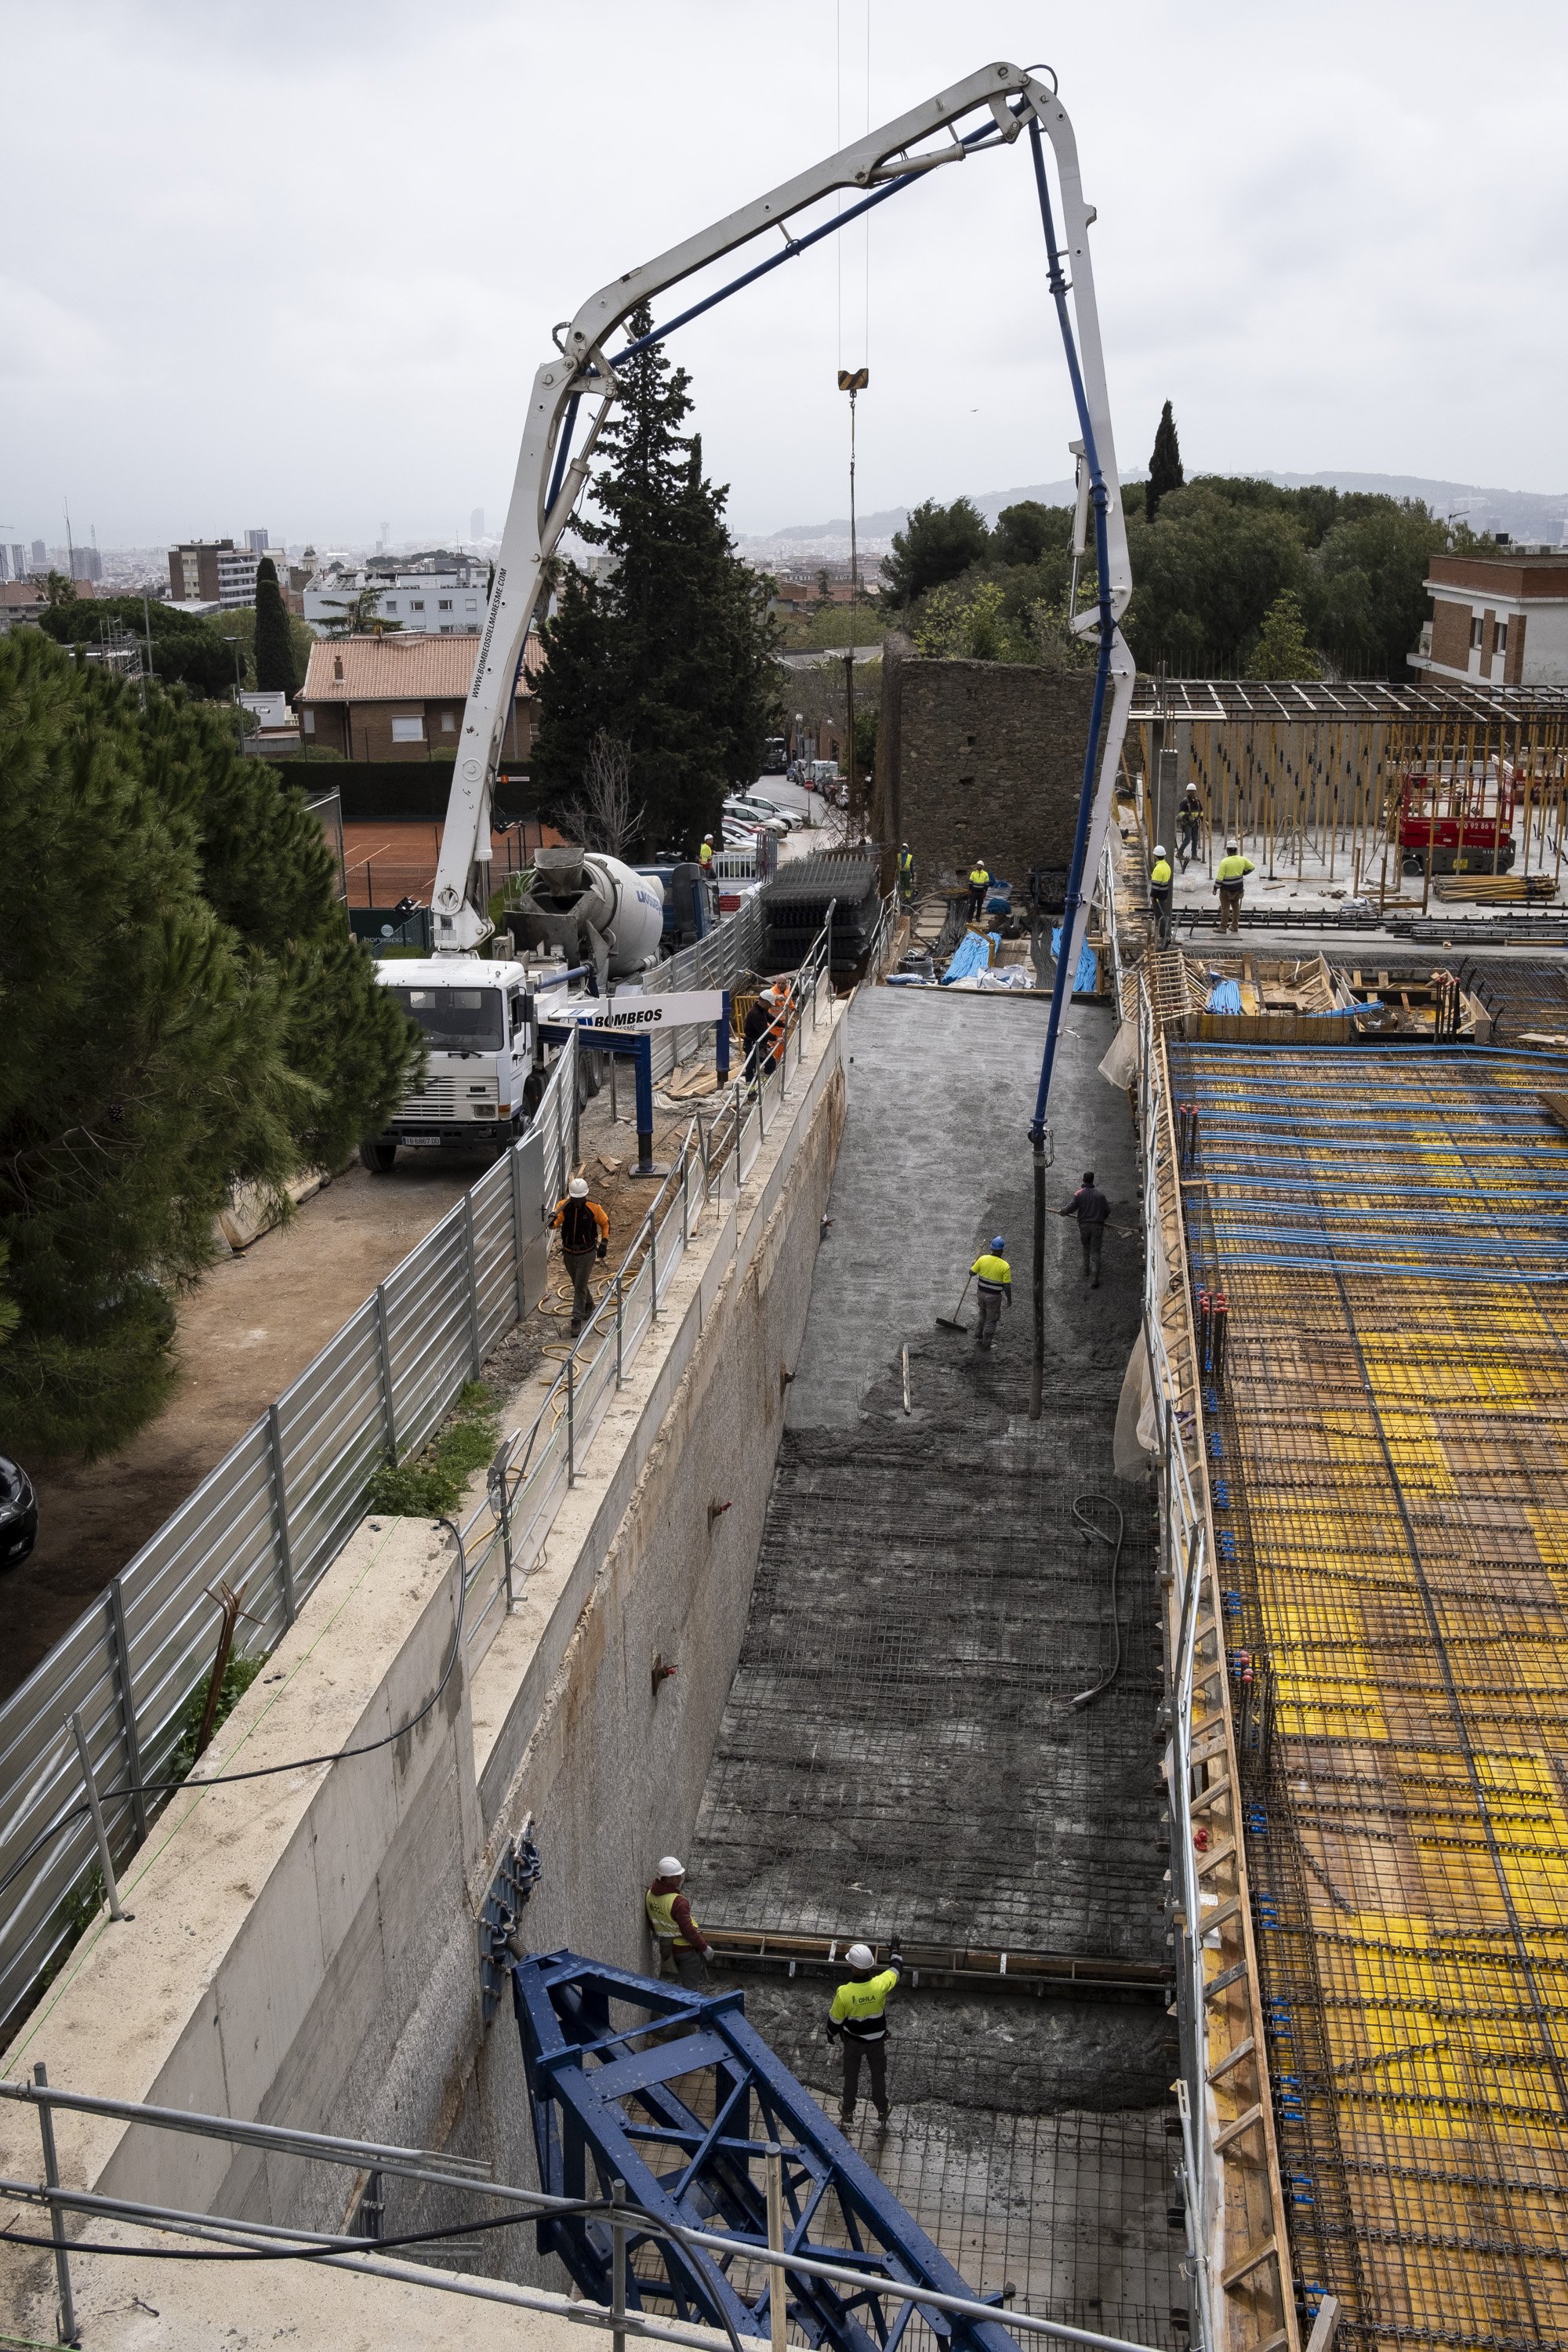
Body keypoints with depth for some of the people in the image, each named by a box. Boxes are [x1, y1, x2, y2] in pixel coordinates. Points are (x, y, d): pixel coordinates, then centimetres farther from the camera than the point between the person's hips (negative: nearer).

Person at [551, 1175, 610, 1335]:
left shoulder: (593, 1208, -14)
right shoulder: (564, 1205, -11)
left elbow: (605, 1223, 1)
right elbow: (557, 1219, -28)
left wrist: (604, 1242, -7)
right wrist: (552, 1221, -52)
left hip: (587, 1254, -4)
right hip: (569, 1253, 4)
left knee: (580, 1287, -6)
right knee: (578, 1284, 22)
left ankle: (577, 1320, 0)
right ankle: (589, 1306, 47)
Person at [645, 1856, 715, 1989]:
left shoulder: (650, 1894, -6)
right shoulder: (677, 1901, -31)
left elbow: (651, 1923, 8)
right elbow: (688, 1931, -26)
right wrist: (705, 1947, -14)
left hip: (665, 1947, 7)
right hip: (685, 1947, -7)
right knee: (690, 1985, 8)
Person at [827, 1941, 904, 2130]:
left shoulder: (844, 1993, -34)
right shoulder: (880, 1985, -31)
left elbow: (835, 2020, -15)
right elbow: (896, 1968, -8)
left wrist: (832, 2033, 8)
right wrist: (895, 1951, 12)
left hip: (852, 2041, -1)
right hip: (877, 2041, 1)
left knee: (851, 2076, 24)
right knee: (878, 2075, 25)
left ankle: (848, 2113, 44)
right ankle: (882, 2111, 45)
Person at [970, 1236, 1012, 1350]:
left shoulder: (983, 1259, -14)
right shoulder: (1005, 1266, -21)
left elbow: (971, 1273, -2)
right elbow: (1007, 1287, -16)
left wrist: (973, 1265, 20)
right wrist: (1009, 1299, 0)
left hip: (981, 1293, 4)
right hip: (994, 1297, -4)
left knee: (983, 1313, 31)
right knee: (991, 1320, 14)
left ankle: (981, 1334, 46)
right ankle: (986, 1344, 23)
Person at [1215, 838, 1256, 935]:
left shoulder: (1224, 862, -19)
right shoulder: (1242, 860, -3)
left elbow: (1219, 877, -18)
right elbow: (1252, 867, 11)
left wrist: (1216, 887, -7)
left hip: (1226, 889, -5)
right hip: (1238, 888, 5)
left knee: (1225, 907, 3)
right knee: (1236, 906, 17)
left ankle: (1223, 927, 7)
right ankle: (1235, 926, 24)